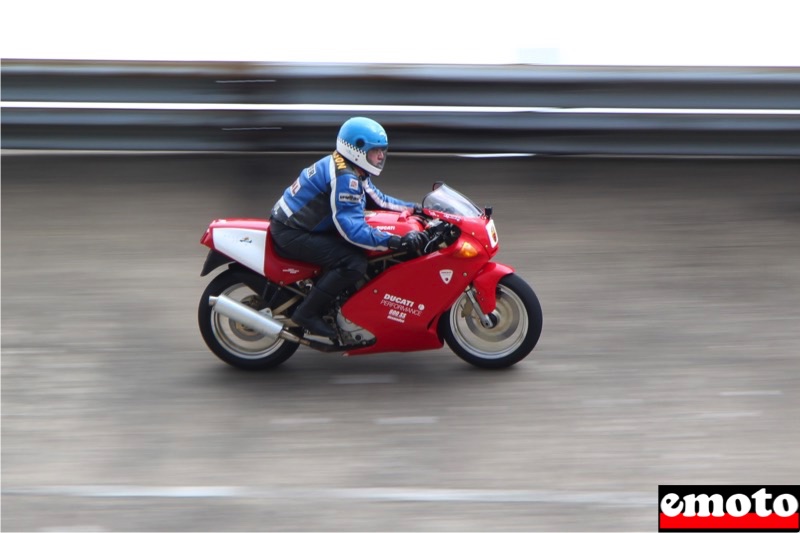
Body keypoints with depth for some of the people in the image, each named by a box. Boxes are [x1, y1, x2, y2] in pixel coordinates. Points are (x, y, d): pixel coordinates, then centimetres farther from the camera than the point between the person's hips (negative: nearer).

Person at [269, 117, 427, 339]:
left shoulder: (354, 171, 10)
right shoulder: (345, 177, -22)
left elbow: (377, 199, 22)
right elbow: (352, 229, -30)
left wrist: (414, 208, 12)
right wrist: (396, 241, -35)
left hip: (302, 225, 11)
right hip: (292, 234, -11)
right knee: (355, 262, -23)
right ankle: (308, 313, -16)